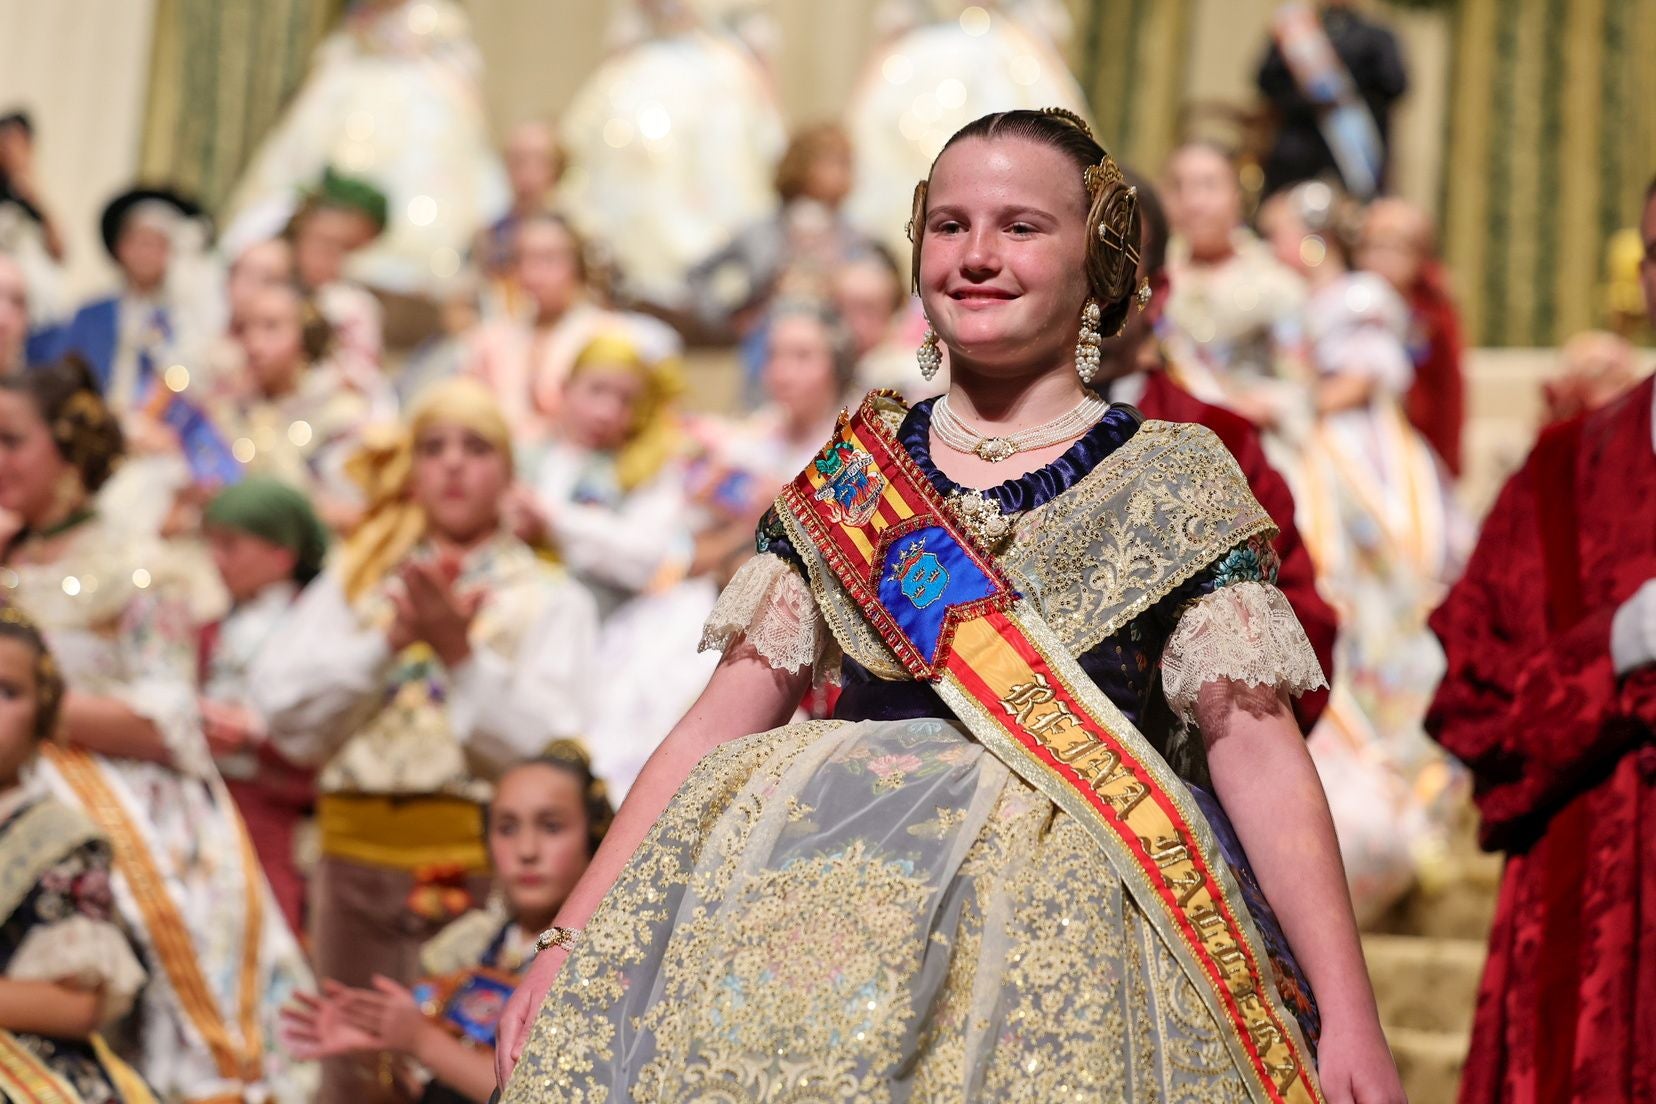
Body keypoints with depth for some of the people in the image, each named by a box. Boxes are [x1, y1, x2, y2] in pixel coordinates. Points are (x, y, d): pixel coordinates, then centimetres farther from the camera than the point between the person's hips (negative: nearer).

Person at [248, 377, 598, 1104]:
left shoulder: (552, 600, 7)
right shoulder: (353, 583, 14)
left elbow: (550, 745, -7)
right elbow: (281, 710, 0)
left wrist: (461, 654, -17)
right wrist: (390, 641, -10)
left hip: (486, 863, -2)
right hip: (359, 859, 2)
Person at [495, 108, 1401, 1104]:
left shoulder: (1175, 484, 7)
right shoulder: (844, 482, 15)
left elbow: (1258, 751, 0)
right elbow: (723, 721, 13)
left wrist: (1350, 1019, -9)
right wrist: (573, 941, 5)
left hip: (1079, 913, -2)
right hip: (839, 887, 3)